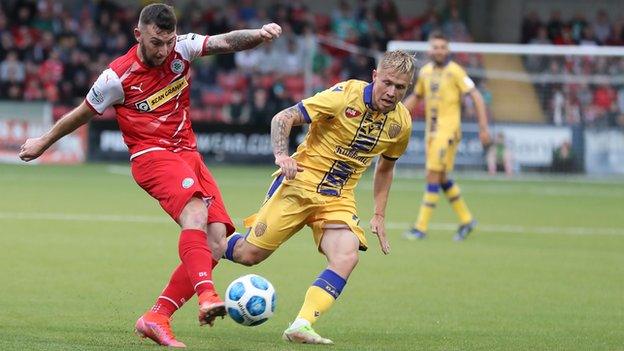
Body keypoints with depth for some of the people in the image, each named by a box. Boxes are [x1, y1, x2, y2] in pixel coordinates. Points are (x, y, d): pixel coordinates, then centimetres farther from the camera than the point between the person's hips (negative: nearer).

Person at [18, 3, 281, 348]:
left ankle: (156, 318, -4)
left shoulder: (182, 49, 2)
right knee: (196, 214, -33)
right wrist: (44, 142, 21)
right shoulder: (118, 76, -7)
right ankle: (207, 296, -52)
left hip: (188, 153, 6)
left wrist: (258, 34, -33)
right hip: (151, 155, -6)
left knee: (215, 244, -7)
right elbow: (82, 114, 8)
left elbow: (225, 42, -12)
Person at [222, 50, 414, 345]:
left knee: (347, 258, -24)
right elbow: (283, 118, -15)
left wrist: (379, 215, 15)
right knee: (250, 255, -4)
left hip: (339, 199, 4)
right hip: (301, 183, -4)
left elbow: (385, 167, 20)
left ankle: (301, 326, -25)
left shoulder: (401, 123, 1)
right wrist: (281, 155, -32)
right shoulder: (346, 95, -16)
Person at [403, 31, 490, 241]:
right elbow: (415, 97, 25)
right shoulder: (425, 71, 11)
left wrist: (483, 127, -15)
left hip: (448, 129, -7)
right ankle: (466, 220, 26)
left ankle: (421, 227, -9)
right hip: (432, 129, 7)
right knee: (442, 178, 11)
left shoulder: (455, 71, -9)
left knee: (433, 176, -11)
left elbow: (476, 97, -9)